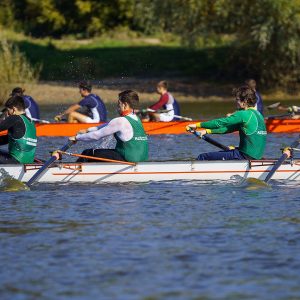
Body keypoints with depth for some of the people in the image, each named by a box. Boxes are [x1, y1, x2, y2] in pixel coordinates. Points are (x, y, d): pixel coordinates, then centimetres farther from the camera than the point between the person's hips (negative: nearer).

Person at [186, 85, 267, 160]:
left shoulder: (243, 115, -14)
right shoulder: (257, 114, 15)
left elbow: (220, 123, -13)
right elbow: (229, 128, 18)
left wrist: (197, 125, -3)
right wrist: (207, 131, 16)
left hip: (245, 156, -10)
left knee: (202, 157, -7)